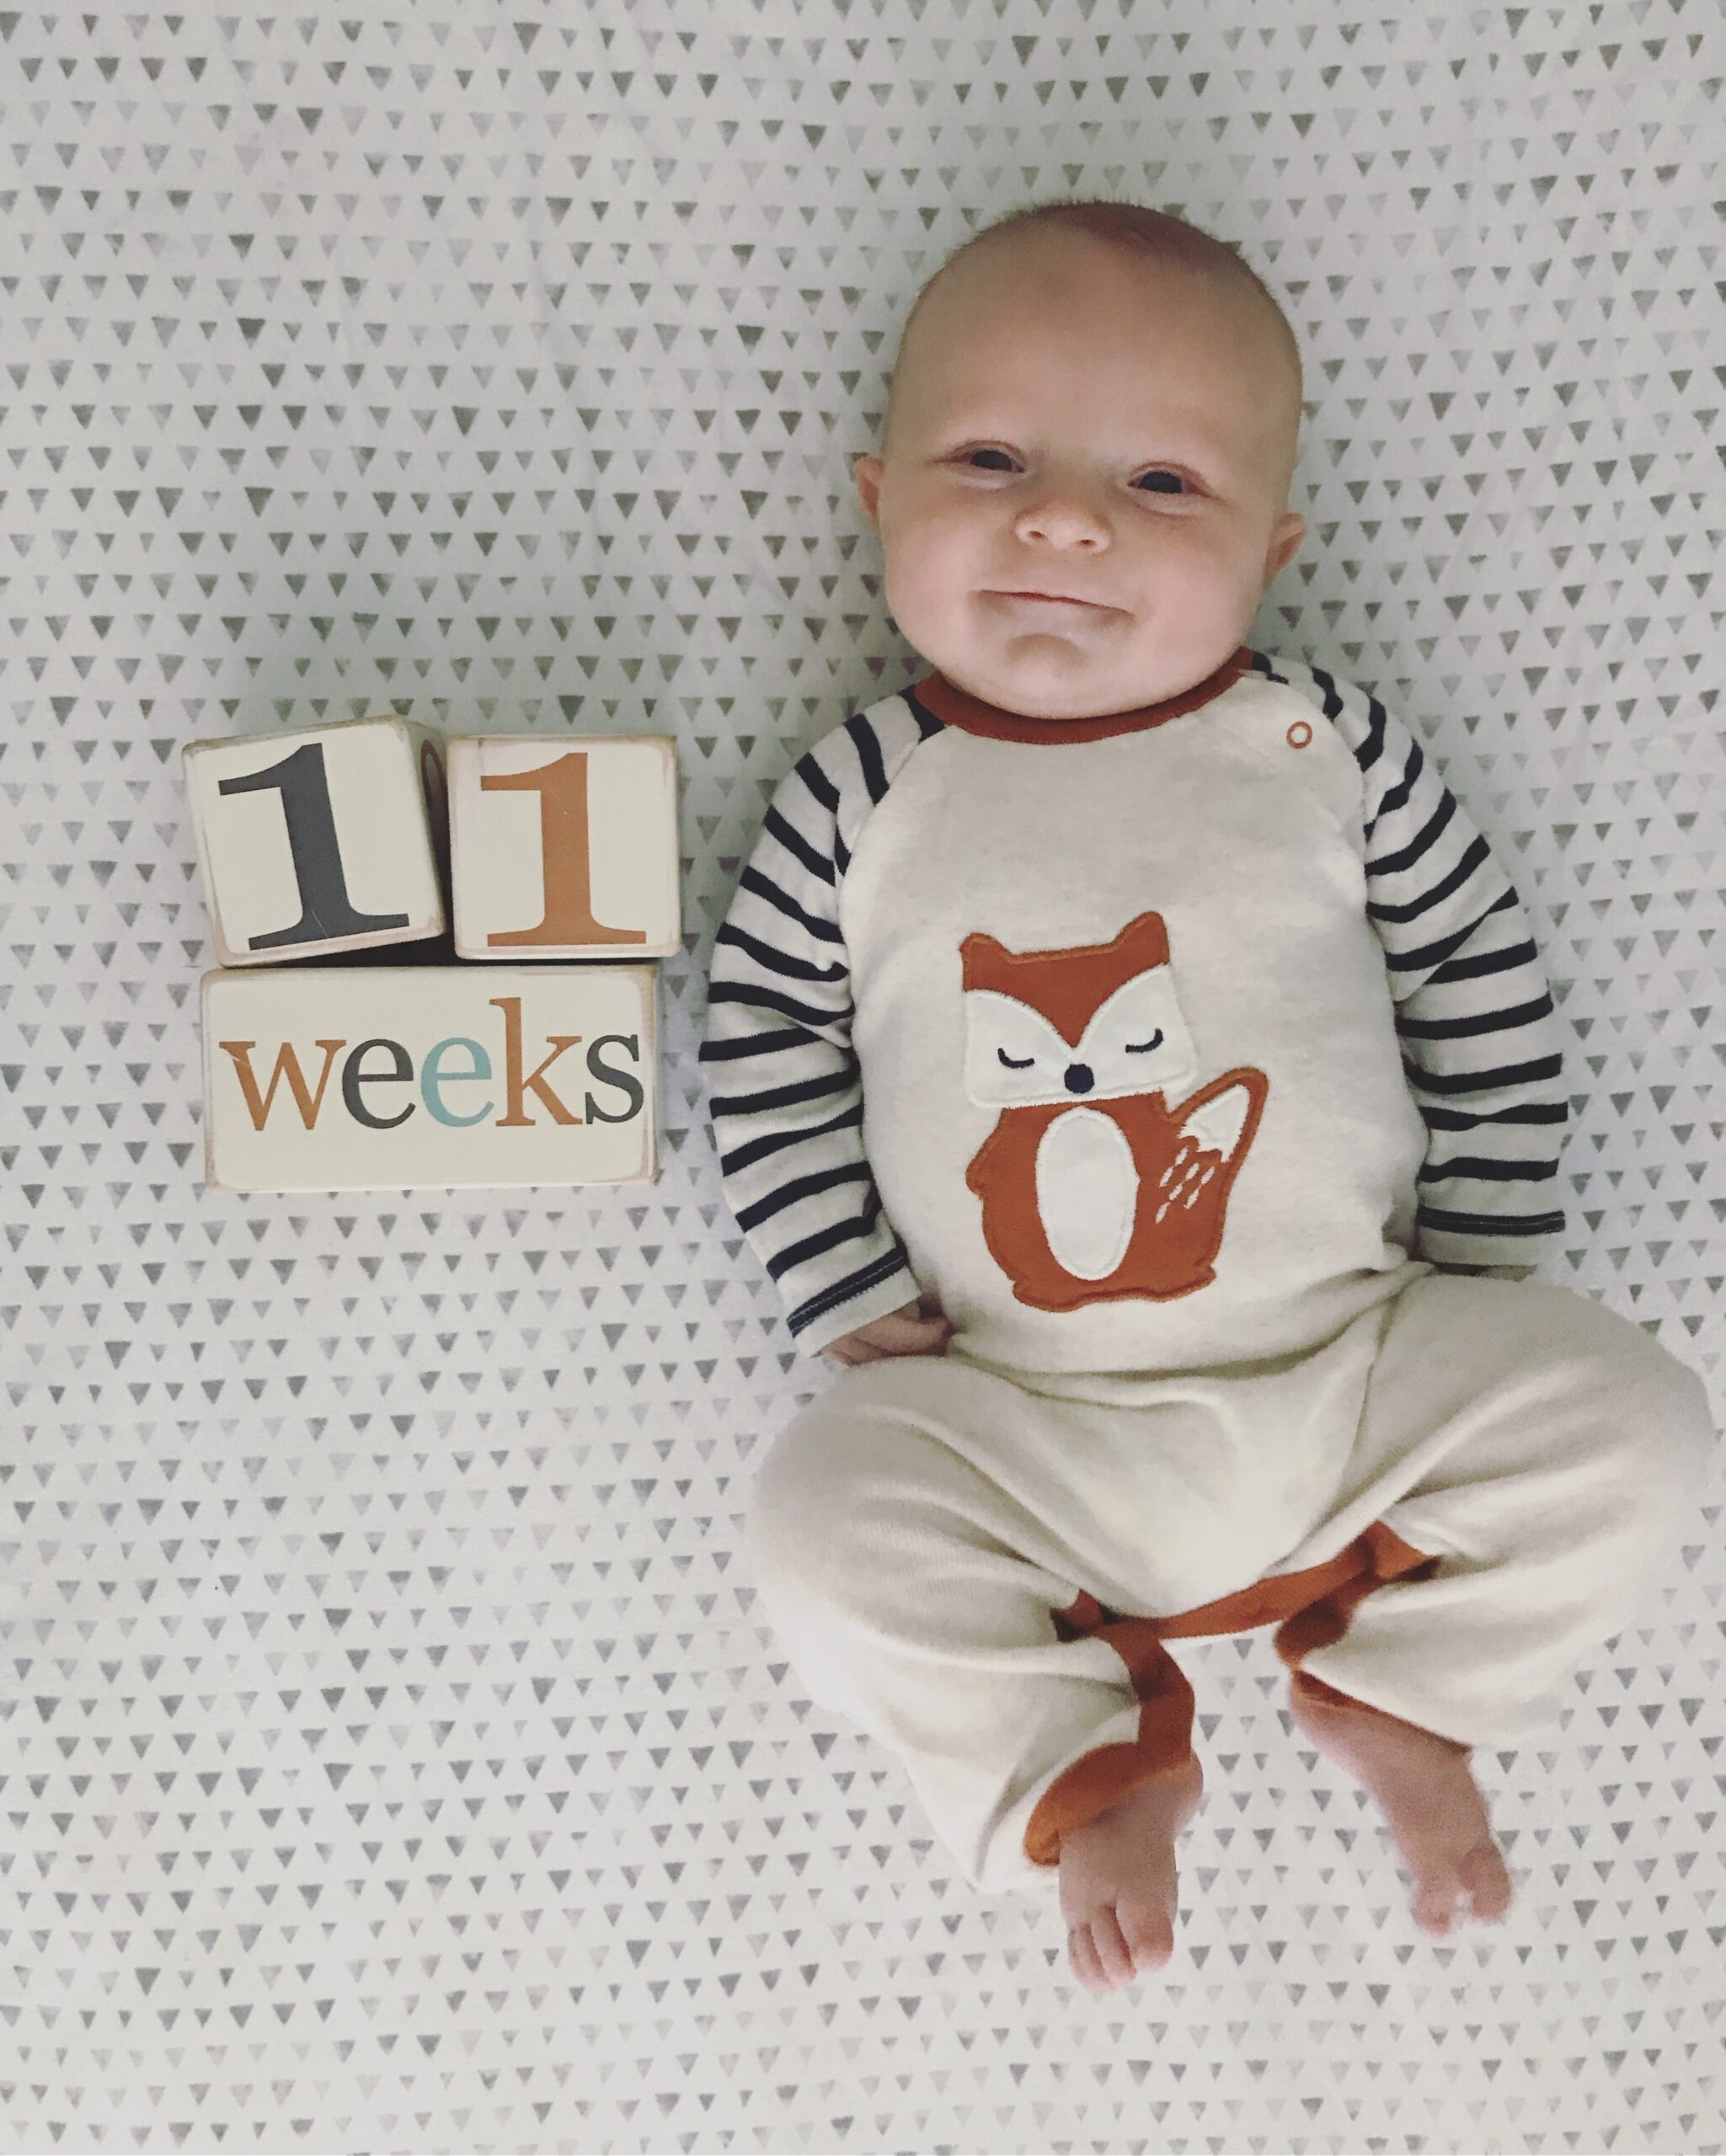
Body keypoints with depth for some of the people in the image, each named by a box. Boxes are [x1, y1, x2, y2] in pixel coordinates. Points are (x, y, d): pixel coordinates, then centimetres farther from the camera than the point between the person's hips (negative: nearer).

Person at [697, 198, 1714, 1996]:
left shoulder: (1326, 749, -3)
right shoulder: (862, 796, -4)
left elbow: (1482, 991, 3)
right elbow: (763, 1051, 0)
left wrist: (1474, 1285, -1)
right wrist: (855, 1309, -7)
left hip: (1356, 1362, 1)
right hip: (1030, 1427, 0)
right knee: (824, 1518, -20)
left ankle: (1401, 1684, 13)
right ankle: (1087, 1763, 7)